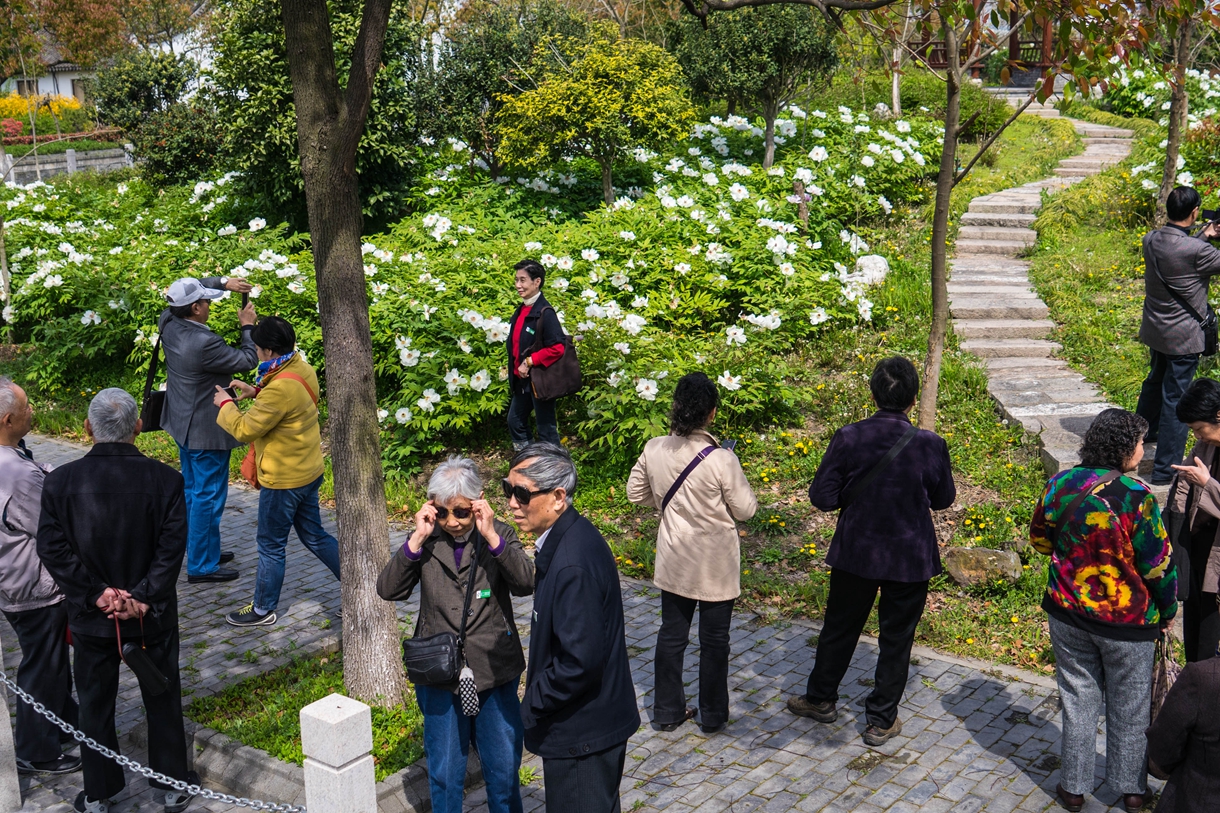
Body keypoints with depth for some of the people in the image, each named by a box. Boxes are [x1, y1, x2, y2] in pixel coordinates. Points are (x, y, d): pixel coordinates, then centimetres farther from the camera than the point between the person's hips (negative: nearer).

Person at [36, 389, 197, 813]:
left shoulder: (61, 481, -11)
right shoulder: (165, 480, -14)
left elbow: (53, 548, -12)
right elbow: (171, 547, -16)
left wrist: (96, 594, -10)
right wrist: (142, 598, -12)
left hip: (91, 617, 1)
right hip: (154, 615, 0)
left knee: (95, 702, 17)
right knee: (162, 698, 16)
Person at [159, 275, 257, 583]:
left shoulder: (169, 324, -4)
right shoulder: (205, 343, -29)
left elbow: (191, 290, 13)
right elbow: (247, 361, -16)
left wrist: (224, 281, 1)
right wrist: (247, 327, -4)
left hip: (183, 424, 10)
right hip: (207, 430, -10)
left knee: (193, 490, 21)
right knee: (208, 497, 0)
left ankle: (199, 550, 35)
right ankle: (201, 566, 8)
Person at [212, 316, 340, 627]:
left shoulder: (280, 389, -29)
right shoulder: (302, 369, -1)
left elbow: (244, 430, -21)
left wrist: (225, 404, -3)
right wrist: (255, 391, 7)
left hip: (283, 480, -9)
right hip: (307, 471, 9)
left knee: (271, 546, 9)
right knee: (314, 536, 20)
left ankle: (263, 610, 25)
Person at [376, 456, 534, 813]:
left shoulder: (499, 534, -6)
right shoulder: (427, 542, -3)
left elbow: (526, 583, -20)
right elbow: (388, 590, -11)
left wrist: (491, 536, -26)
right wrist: (416, 540, -20)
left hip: (496, 675, 0)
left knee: (504, 769, 14)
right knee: (444, 773, 15)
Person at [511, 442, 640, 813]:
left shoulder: (573, 564, -30)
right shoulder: (565, 538, 1)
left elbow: (580, 661, -30)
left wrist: (533, 706, -16)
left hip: (583, 732, -10)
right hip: (590, 721, 10)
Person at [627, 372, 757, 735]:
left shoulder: (654, 449, -12)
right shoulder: (721, 460, -24)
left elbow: (635, 493, 3)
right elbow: (745, 509, -13)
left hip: (673, 561, 4)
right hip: (716, 564, -4)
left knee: (671, 634, 18)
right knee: (714, 640, 14)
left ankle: (667, 711, 30)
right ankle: (712, 715, 28)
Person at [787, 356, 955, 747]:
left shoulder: (848, 438, -15)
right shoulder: (930, 444, -16)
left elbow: (822, 496, -10)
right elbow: (944, 499, -1)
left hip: (855, 552, 1)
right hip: (909, 559, -1)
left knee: (840, 627, 20)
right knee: (896, 638, 14)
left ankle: (821, 698, 37)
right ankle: (881, 719, 25)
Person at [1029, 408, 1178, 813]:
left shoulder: (1059, 485, -8)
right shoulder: (1136, 497, -22)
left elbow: (1039, 538, 7)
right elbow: (1158, 565, -14)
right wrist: (1167, 612, 2)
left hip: (1068, 616, 3)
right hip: (1128, 622, -3)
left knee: (1078, 702, 17)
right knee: (1128, 709, 17)